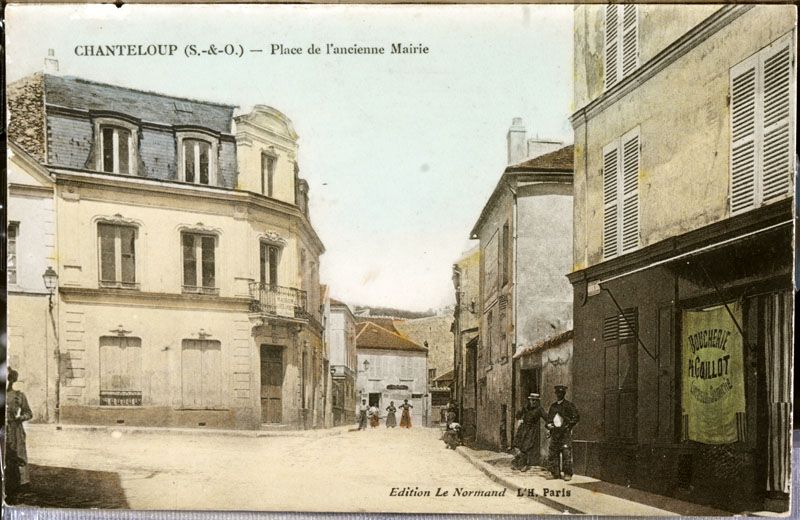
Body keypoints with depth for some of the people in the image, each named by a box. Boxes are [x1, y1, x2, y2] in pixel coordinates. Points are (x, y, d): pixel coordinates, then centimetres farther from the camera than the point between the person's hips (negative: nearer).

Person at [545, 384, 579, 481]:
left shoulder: (569, 405, 0)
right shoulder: (553, 406, 17)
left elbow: (576, 417, -2)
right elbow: (549, 418, 24)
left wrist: (568, 424, -12)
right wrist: (548, 424, 4)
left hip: (565, 433, -6)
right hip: (554, 432, 6)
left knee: (566, 453, -9)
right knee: (552, 454, 3)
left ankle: (568, 474, -5)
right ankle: (556, 473, 11)